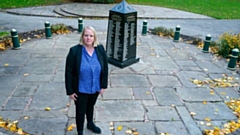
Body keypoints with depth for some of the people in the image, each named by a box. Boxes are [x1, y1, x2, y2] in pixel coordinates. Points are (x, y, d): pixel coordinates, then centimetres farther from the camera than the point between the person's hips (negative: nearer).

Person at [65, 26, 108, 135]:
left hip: (95, 87, 4)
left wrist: (103, 85, 0)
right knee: (80, 111, 13)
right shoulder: (74, 51, -19)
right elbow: (69, 72, -14)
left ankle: (90, 124, 55)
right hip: (80, 89, -3)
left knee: (91, 106, 28)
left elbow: (105, 68, -1)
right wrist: (70, 91, -12)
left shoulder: (100, 49, -9)